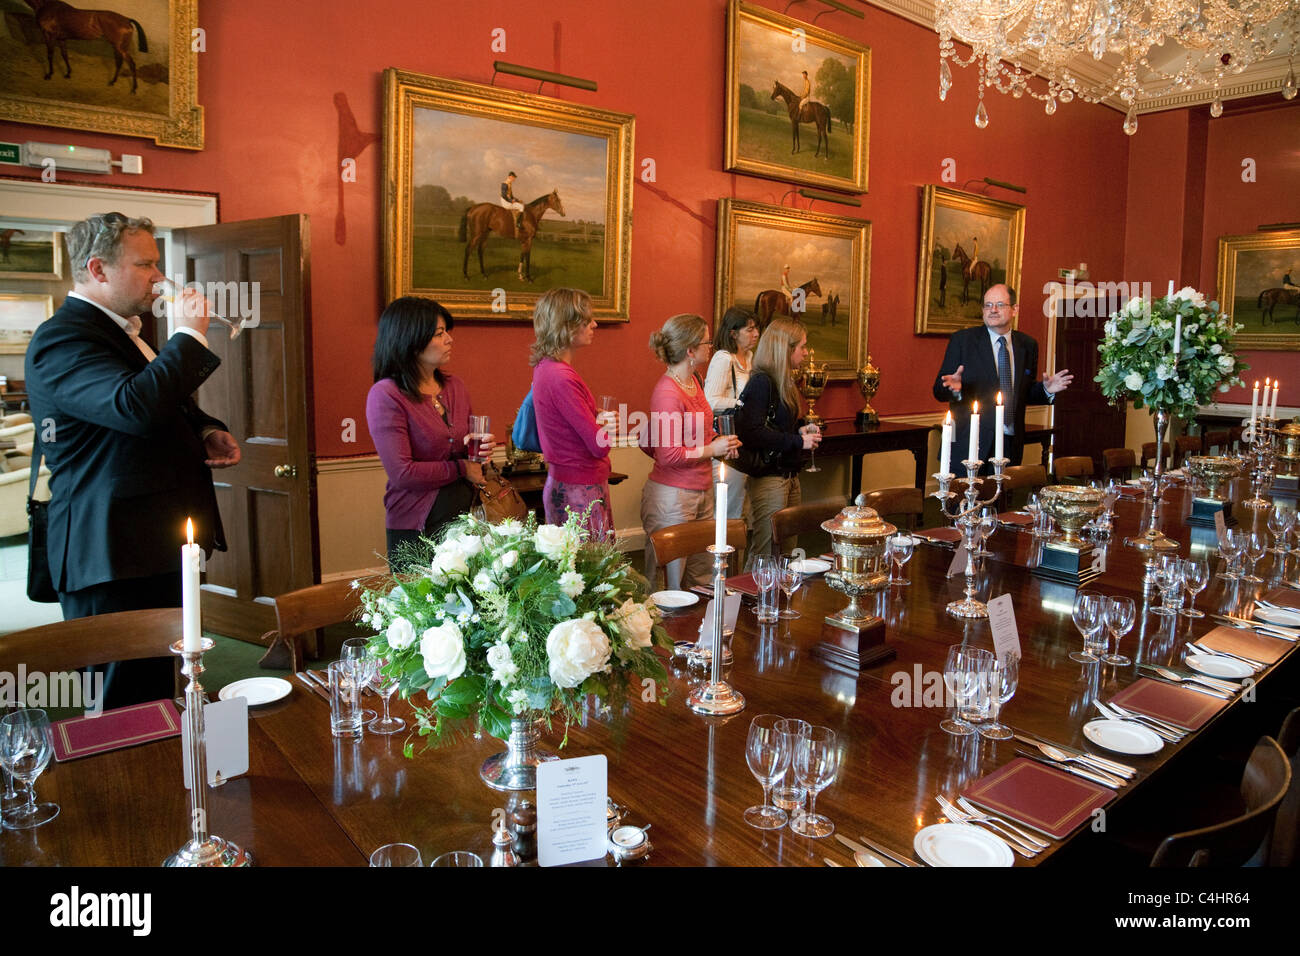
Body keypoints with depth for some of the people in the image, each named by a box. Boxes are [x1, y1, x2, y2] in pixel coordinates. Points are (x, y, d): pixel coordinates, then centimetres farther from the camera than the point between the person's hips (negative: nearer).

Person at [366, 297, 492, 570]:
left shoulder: (455, 387, 8)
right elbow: (402, 472, -18)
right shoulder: (385, 396, -12)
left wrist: (480, 448, -3)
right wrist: (461, 469, -11)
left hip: (464, 516, 6)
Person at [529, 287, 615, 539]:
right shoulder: (562, 378, -21)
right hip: (579, 490, -10)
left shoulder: (545, 367, 8)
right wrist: (607, 423, 2)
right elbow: (600, 445, -19)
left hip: (562, 480, 10)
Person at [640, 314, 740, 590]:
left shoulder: (695, 381, 10)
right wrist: (712, 449, -11)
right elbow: (668, 455, -20)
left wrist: (718, 443, 13)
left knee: (702, 578, 14)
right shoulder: (667, 393, -19)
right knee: (669, 582, 2)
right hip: (672, 497, -9)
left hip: (701, 492, 9)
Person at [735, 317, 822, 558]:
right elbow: (750, 433, -25)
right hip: (769, 477, -9)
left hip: (790, 475, 9)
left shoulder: (783, 382, 13)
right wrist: (798, 441, -19)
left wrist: (800, 430, 6)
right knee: (766, 554, -3)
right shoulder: (761, 382, -15)